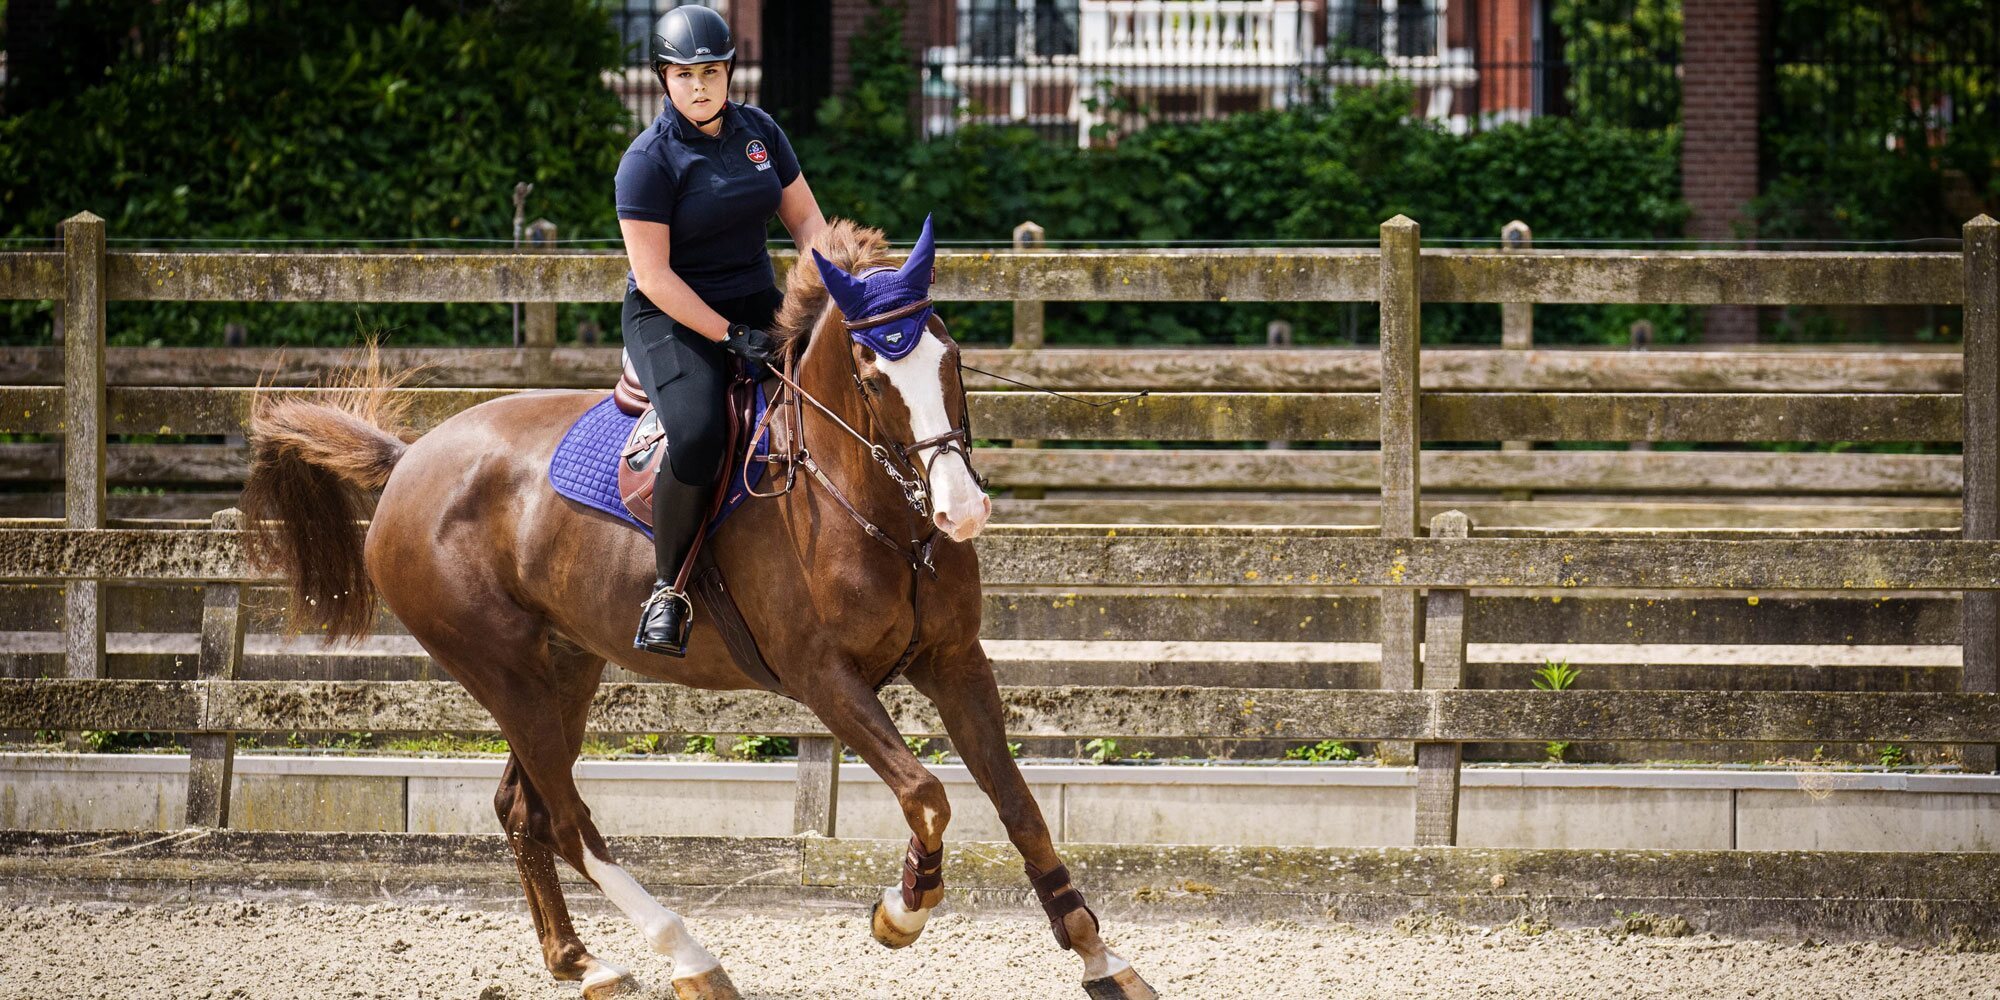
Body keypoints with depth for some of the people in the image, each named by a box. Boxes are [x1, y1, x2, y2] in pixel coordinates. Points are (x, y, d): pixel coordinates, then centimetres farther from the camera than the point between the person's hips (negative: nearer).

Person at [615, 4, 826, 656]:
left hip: (756, 302, 6)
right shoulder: (650, 160, -13)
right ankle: (668, 585, -14)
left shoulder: (760, 131, 5)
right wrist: (728, 335, -22)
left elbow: (804, 218, 12)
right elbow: (653, 274, -17)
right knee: (697, 434, -32)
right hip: (672, 317, -6)